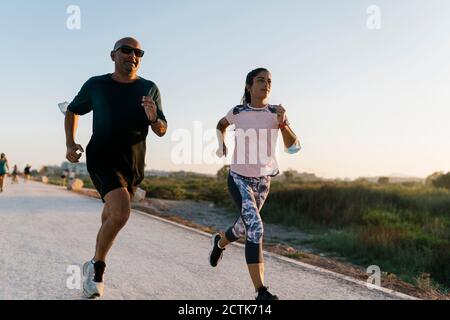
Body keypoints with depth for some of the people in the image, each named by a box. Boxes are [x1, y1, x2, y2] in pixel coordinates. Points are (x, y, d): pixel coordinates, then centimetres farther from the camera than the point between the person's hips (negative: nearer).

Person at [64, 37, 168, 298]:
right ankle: (98, 266, 0)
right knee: (121, 213, -25)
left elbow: (162, 131, 3)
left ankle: (95, 266, 43)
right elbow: (72, 111, 14)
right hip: (102, 159, -3)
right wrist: (70, 143, 1)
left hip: (133, 165, 4)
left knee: (111, 218, 18)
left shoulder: (149, 89, 1)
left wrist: (154, 119, -20)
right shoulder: (96, 85, -3)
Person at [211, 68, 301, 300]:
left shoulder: (275, 113, -7)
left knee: (244, 227, 21)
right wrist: (221, 144, 1)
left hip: (263, 180, 3)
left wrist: (282, 124, -27)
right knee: (255, 228, -20)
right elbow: (221, 125, 17)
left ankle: (219, 242, 57)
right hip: (239, 178, -3)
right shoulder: (237, 112, -7)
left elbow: (293, 147, -13)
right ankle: (261, 291, -18)